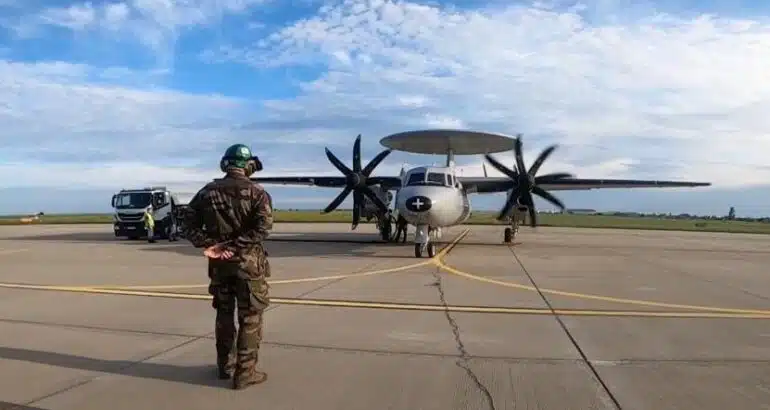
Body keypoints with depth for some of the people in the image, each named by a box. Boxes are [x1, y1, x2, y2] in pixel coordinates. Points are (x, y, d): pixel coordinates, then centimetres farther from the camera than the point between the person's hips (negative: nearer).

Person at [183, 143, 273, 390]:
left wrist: (208, 245, -7)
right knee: (250, 318, 4)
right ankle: (245, 373, 5)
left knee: (224, 314, 18)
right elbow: (263, 226, -20)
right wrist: (233, 245, -17)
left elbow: (189, 222, 0)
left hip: (219, 262, 4)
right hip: (248, 262, -4)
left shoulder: (208, 191, 6)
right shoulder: (256, 192, -7)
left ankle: (225, 366, 29)